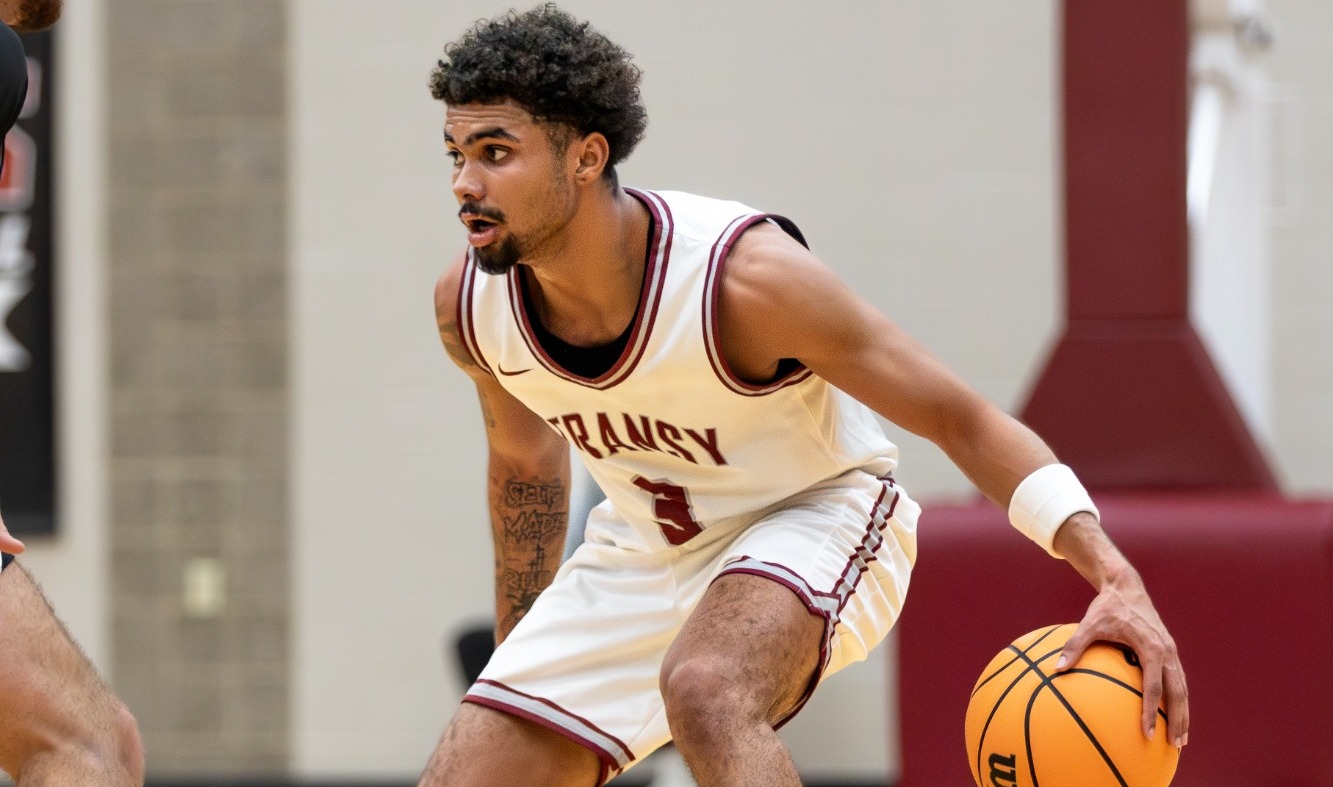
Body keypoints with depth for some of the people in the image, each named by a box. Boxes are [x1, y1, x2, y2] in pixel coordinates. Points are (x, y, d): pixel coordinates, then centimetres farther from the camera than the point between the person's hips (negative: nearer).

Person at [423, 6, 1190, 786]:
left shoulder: (743, 278, -31)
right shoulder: (468, 305, -14)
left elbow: (962, 417, -25)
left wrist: (1119, 579, -36)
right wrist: (518, 652, 20)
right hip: (641, 549, 6)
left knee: (706, 690, -38)